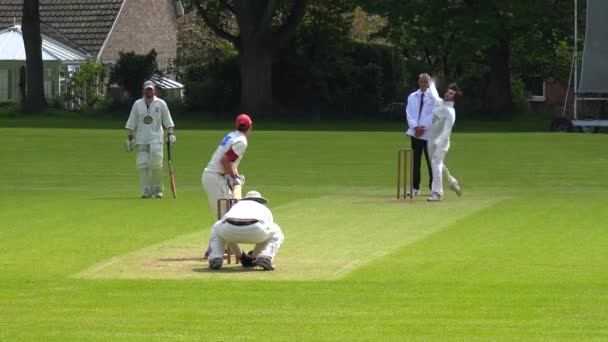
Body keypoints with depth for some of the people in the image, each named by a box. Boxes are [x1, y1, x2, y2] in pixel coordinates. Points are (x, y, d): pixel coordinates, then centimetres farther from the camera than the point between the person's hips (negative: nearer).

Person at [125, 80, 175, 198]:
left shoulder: (161, 104, 7)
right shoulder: (137, 104, 11)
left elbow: (168, 122, 7)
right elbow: (131, 124, 11)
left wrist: (170, 135, -5)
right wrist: (130, 138, 4)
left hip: (156, 139, -2)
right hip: (141, 139, 2)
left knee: (156, 163, -16)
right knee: (142, 165, -4)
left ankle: (157, 189, -3)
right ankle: (146, 191, 0)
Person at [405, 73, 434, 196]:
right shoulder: (412, 97, 10)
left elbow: (433, 115, -7)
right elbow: (409, 113, 3)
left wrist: (423, 127, -15)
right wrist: (415, 126, -12)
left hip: (428, 134, -3)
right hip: (415, 133, 3)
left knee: (430, 161, -2)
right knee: (415, 161, 4)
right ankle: (415, 188, 7)